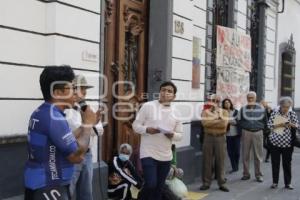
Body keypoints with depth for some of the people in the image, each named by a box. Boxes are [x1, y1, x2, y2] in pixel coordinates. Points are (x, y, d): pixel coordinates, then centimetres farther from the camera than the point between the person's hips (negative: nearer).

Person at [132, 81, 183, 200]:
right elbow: (136, 125, -3)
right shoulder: (148, 106, -5)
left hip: (166, 156, 4)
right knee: (150, 185, -12)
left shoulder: (176, 113, 6)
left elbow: (180, 135, 10)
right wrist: (147, 129, -21)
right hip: (148, 153, -4)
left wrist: (172, 135, -11)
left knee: (159, 188, 12)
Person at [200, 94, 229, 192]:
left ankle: (221, 183, 13)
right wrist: (217, 119, -14)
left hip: (220, 138, 0)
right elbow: (204, 122, -14)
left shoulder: (224, 112, 5)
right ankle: (206, 183, 12)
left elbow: (224, 124, -12)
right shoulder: (206, 111, 4)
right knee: (207, 161, 3)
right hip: (208, 137, 0)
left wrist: (211, 121, -13)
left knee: (220, 161, 4)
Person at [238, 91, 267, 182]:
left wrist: (261, 127, -1)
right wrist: (245, 126, -4)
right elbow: (239, 122, 9)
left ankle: (258, 175, 12)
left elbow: (265, 121, 10)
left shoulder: (261, 109, 5)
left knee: (258, 155, 2)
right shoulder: (243, 109, 6)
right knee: (245, 155, 4)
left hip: (258, 133, -1)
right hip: (246, 133, 1)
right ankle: (246, 174, 15)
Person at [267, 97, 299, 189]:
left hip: (287, 143, 1)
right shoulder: (274, 113, 0)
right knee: (275, 163, 6)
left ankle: (287, 183, 17)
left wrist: (292, 125, -16)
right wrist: (279, 125, -16)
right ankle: (275, 182, 18)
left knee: (287, 163, 5)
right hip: (275, 142, 0)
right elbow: (269, 125, -2)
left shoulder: (293, 114, 4)